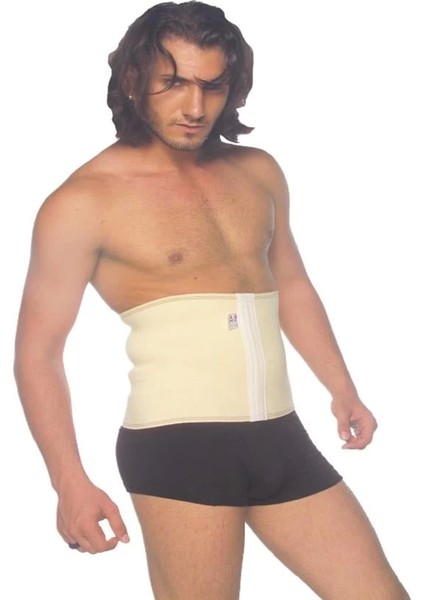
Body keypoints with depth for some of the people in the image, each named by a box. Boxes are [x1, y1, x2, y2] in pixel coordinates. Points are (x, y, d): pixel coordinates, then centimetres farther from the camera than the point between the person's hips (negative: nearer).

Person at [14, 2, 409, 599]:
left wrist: (341, 388, 16)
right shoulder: (84, 202, -6)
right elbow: (38, 352, -6)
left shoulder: (258, 173, 12)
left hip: (280, 438, 6)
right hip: (178, 444, -6)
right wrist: (70, 480, -15)